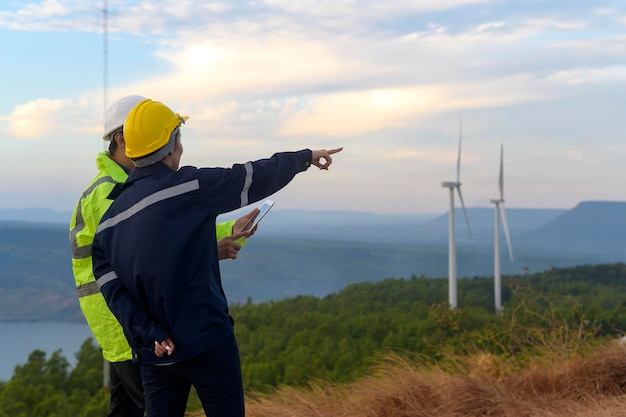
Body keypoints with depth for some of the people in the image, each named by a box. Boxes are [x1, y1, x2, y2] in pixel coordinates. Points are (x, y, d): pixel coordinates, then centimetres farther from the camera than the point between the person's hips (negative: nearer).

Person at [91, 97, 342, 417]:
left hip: (154, 353, 5)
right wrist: (305, 157, 13)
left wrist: (150, 336, -6)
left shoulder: (107, 222, 5)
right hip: (208, 342, -5)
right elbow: (257, 177, -1)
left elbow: (113, 290, -2)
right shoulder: (191, 186, -11)